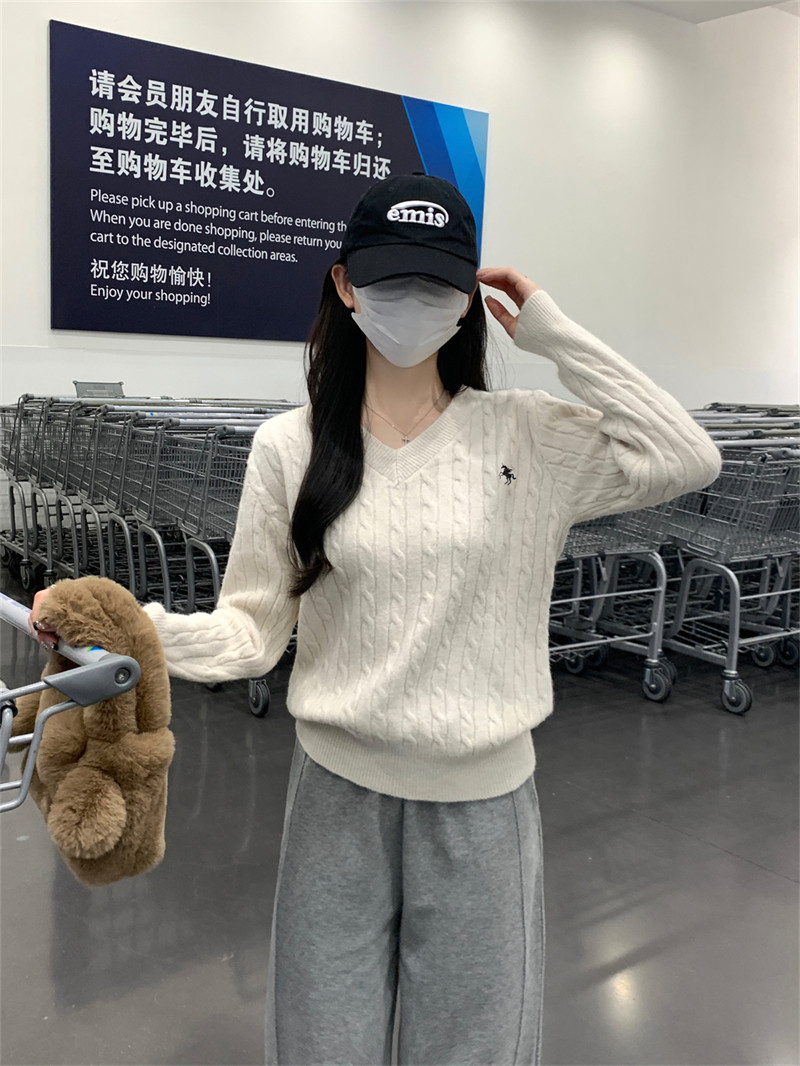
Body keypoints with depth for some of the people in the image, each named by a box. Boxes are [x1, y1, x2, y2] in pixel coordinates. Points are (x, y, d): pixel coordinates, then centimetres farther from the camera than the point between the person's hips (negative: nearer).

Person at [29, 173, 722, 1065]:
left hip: (480, 798, 0)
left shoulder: (528, 436, -3)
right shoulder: (290, 446, -4)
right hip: (338, 792, 0)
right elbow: (253, 631, -4)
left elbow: (686, 460, -12)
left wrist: (558, 337, -10)